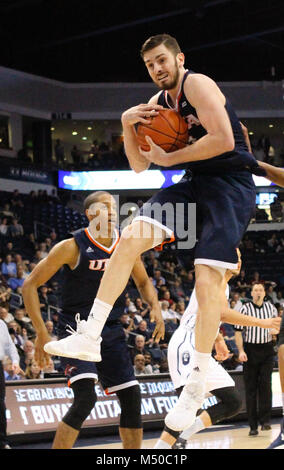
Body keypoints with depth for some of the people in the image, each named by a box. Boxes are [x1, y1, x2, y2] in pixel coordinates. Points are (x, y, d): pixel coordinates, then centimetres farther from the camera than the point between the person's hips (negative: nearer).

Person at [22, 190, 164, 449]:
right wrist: (42, 333, -15)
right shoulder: (72, 246, -14)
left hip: (111, 330, 6)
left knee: (131, 397, 3)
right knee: (85, 397, -22)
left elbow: (143, 282, 19)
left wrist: (155, 306, -3)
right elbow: (30, 285, -10)